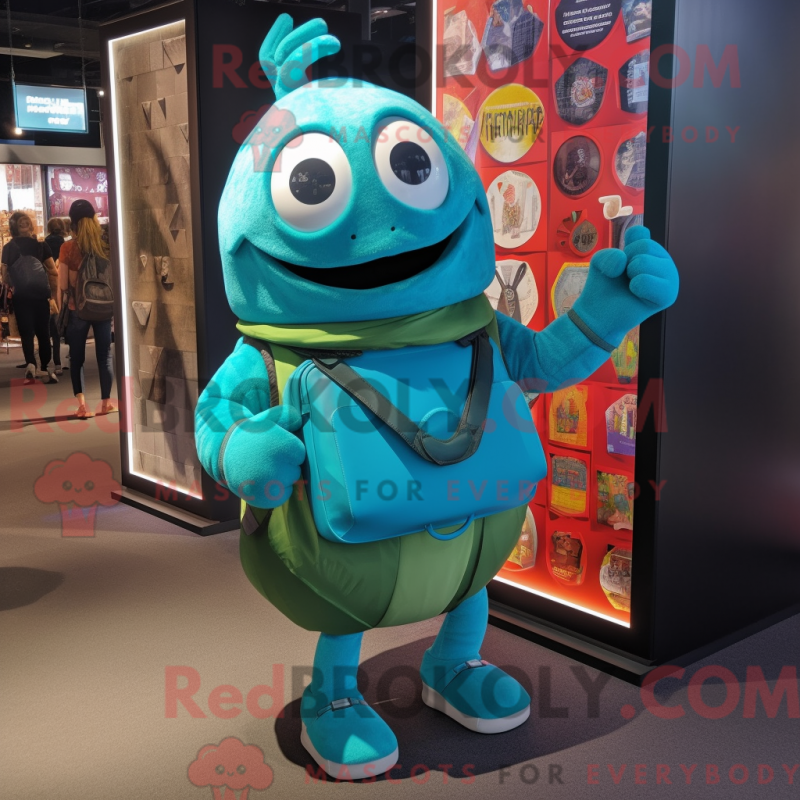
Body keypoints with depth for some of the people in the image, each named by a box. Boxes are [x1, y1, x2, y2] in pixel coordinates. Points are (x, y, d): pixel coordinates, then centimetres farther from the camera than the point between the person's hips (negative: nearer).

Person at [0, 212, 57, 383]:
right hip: (40, 295, 0)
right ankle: (47, 368, 11)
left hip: (20, 296, 0)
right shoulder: (41, 245, -4)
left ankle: (30, 364, -16)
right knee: (43, 332, 10)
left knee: (26, 333, 4)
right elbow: (53, 270, -1)